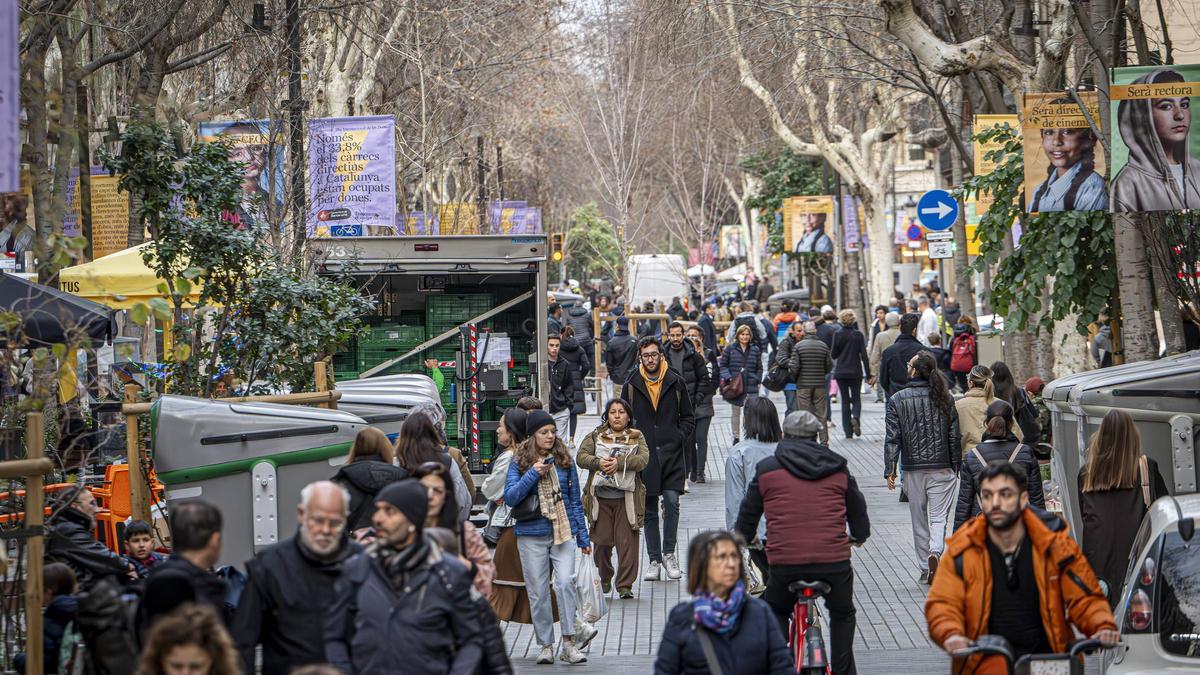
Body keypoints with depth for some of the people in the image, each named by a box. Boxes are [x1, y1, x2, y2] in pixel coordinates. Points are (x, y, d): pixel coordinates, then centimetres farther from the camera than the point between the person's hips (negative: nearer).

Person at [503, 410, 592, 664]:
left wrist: (583, 536, 12)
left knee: (565, 582, -17)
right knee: (538, 592, 4)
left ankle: (569, 643, -12)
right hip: (532, 536, 0)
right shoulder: (519, 462, 2)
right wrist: (533, 474, -17)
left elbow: (575, 500, 12)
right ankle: (546, 645, 15)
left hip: (563, 532, 0)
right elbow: (510, 497, -7)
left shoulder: (565, 460, 7)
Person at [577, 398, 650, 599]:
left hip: (626, 498, -1)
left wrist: (619, 463, -19)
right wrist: (599, 463, -18)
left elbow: (643, 459, -7)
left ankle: (625, 585, -2)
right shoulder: (595, 436, 11)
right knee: (601, 541, 5)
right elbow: (581, 456, -1)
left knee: (627, 542, -7)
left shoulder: (637, 437, 9)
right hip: (600, 497, 1)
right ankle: (604, 578, 28)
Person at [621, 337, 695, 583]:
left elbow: (688, 417, 12)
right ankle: (654, 559, 12)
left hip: (671, 453, -1)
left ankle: (669, 553, 0)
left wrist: (678, 438, -1)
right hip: (643, 455, 1)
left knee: (671, 501, -14)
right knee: (649, 510, 5)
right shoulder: (631, 386, 7)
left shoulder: (675, 382, 6)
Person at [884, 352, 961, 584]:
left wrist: (889, 470, -2)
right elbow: (954, 436, 3)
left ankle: (925, 568, 15)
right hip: (942, 468, 0)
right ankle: (935, 552, -25)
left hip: (913, 469, 0)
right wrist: (956, 468, 11)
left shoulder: (897, 400, -4)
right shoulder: (945, 398, 1)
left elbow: (892, 438, -6)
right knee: (939, 516, 0)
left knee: (919, 520, 10)